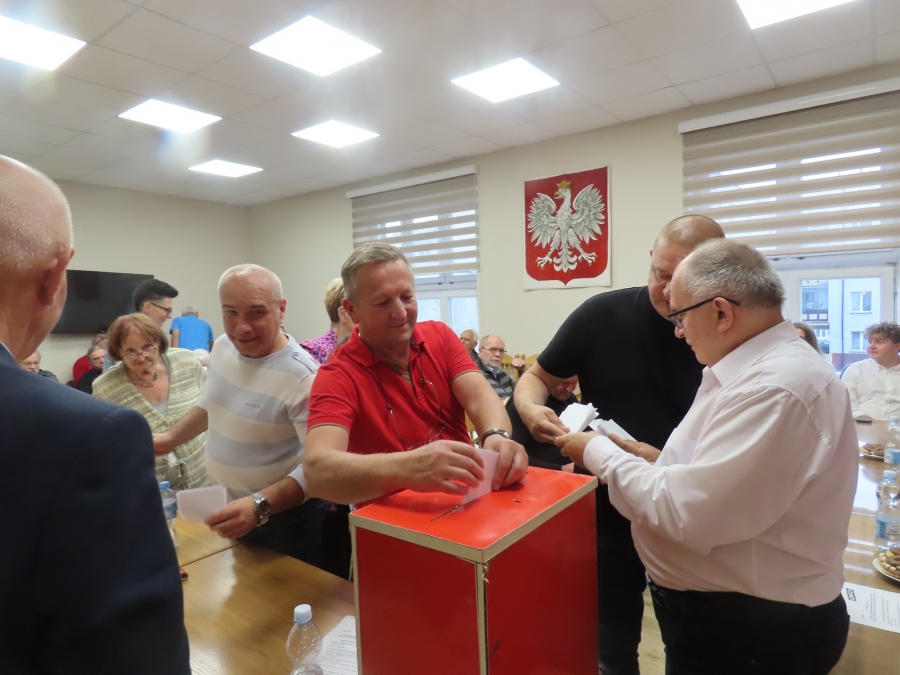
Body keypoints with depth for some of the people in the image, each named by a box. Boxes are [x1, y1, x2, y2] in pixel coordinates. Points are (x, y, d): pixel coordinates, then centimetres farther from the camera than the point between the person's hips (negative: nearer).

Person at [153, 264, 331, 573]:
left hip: (284, 522, -7)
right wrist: (170, 438, 11)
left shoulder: (301, 377, -30)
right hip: (228, 511, 7)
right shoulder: (223, 346, -5)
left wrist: (260, 506, -42)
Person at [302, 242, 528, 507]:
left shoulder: (440, 336, 3)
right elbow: (317, 470, -27)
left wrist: (497, 437, -34)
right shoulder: (337, 377, -11)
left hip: (465, 498, 4)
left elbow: (479, 396, -11)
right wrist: (408, 469, -44)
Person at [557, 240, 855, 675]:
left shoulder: (778, 387, -28)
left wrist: (600, 455, -18)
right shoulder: (760, 369, 6)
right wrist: (659, 460, 1)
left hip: (751, 632, -9)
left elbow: (688, 514, -30)